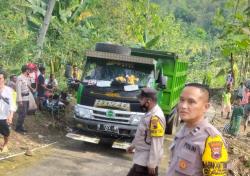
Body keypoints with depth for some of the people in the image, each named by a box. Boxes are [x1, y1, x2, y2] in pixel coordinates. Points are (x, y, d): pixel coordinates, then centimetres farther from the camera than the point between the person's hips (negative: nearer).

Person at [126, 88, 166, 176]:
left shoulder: (156, 117, -25)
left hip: (146, 160, -9)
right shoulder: (150, 113, 8)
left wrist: (151, 164, -22)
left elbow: (156, 144, -25)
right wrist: (133, 145, 28)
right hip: (142, 157, 9)